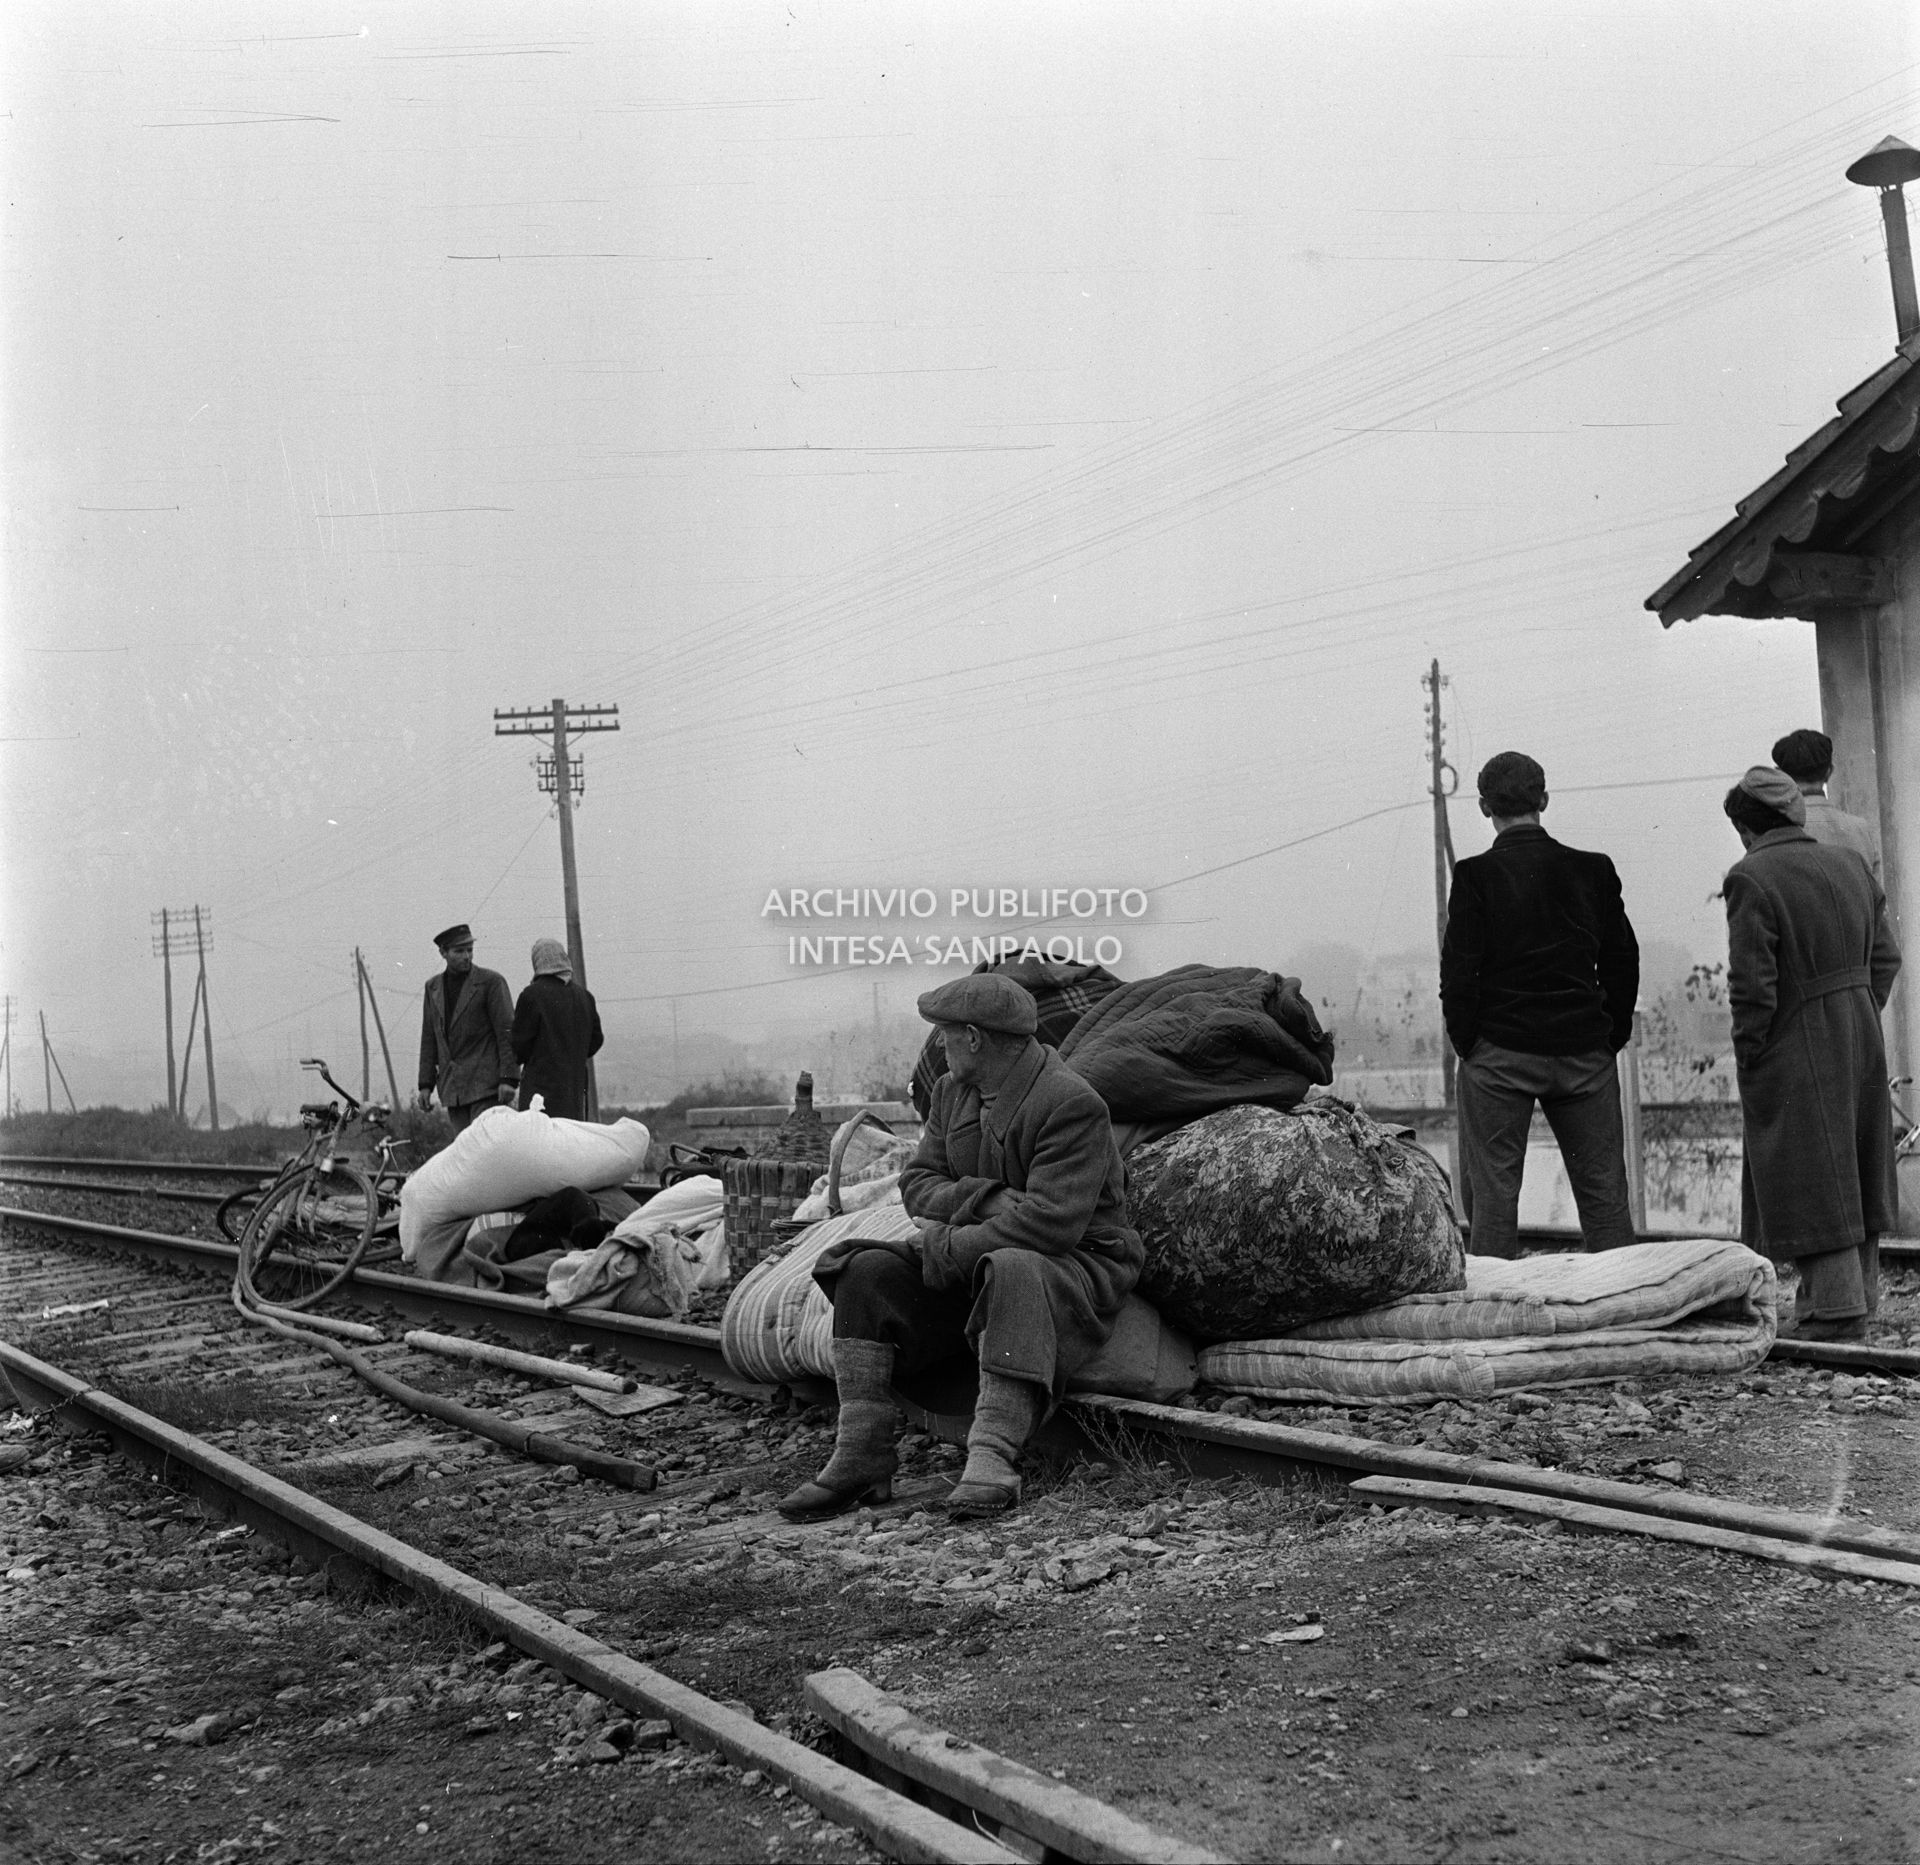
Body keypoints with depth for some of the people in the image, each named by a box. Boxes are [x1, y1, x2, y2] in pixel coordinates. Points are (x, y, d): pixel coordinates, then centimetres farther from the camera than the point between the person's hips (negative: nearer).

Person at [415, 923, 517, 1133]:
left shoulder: (491, 981, -3)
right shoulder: (433, 987, 14)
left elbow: (507, 1031, -7)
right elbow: (429, 1038, 16)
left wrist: (508, 1078, -15)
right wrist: (426, 1084, 10)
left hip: (485, 1083, -5)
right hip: (452, 1087, 5)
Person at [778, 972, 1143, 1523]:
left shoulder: (1072, 1105, -19)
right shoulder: (953, 1090, 8)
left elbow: (1050, 1222, -27)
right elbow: (917, 1183, 4)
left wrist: (949, 1247, -20)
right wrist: (983, 1201, -17)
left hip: (1075, 1266, -7)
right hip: (972, 1268, 7)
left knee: (1013, 1271, -40)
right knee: (866, 1271, -12)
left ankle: (991, 1458, -47)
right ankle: (861, 1456, -21)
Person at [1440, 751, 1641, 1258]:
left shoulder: (1476, 875, -7)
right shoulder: (1593, 870, 4)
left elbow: (1458, 971, -9)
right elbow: (1623, 963, 7)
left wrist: (1467, 1044, 1)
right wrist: (1610, 1039, 13)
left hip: (1499, 1054, -3)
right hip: (1585, 1054, 3)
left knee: (1491, 1196, 3)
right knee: (1604, 1194, 9)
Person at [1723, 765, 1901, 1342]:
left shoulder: (1752, 879, -16)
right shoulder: (1849, 864, 7)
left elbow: (1753, 985, -19)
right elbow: (1885, 958, 10)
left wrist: (1748, 1056, -10)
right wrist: (1857, 1018, 15)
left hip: (1796, 1053, -7)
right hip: (1861, 1044, 8)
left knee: (1811, 1182, 1)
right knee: (1853, 1167, 18)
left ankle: (1836, 1311, 4)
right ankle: (1860, 1292, 29)